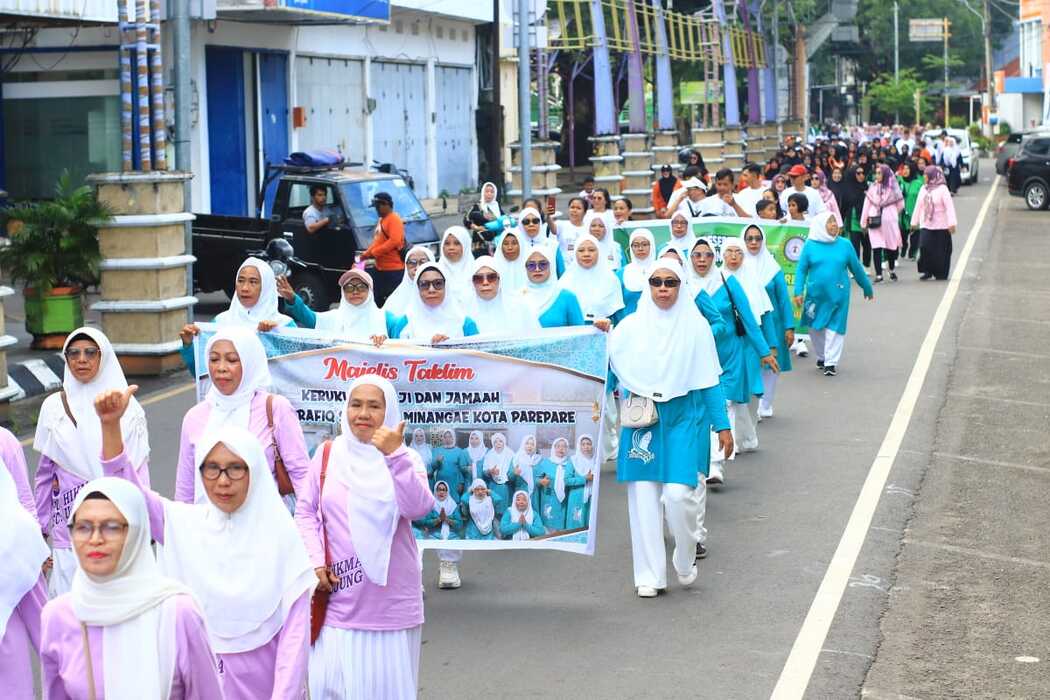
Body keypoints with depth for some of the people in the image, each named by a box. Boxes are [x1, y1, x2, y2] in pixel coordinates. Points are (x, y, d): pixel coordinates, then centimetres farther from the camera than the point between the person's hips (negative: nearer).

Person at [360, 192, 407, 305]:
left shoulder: (394, 219, -11)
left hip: (393, 269, -10)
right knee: (378, 300, 13)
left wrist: (373, 253, -19)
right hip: (380, 268, 10)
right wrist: (367, 253, 5)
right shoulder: (381, 220, 18)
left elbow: (394, 241, -23)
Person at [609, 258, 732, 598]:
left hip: (684, 417, -2)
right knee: (643, 496, -2)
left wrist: (722, 425, 2)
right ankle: (649, 576, 7)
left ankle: (685, 562, 13)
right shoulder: (630, 327, 6)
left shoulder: (695, 326, 3)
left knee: (678, 494, -12)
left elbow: (710, 379, 5)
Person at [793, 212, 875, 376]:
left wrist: (867, 288, 17)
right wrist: (798, 292, -10)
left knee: (835, 328, 0)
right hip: (815, 295, 1)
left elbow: (856, 269, 9)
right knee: (816, 328, 12)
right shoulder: (810, 245, -4)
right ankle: (821, 356, 33)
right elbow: (801, 270, -2)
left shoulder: (845, 245, -1)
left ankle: (831, 362, 9)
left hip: (838, 295, 0)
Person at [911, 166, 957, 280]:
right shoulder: (924, 189, 11)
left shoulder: (942, 189, -7)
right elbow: (918, 206, 16)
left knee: (940, 251, 1)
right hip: (926, 225, 4)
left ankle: (941, 274, 12)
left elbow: (949, 207, -12)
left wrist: (951, 223, -20)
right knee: (924, 247, -11)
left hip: (941, 226, -4)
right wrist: (914, 221, 16)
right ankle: (928, 271, 1)